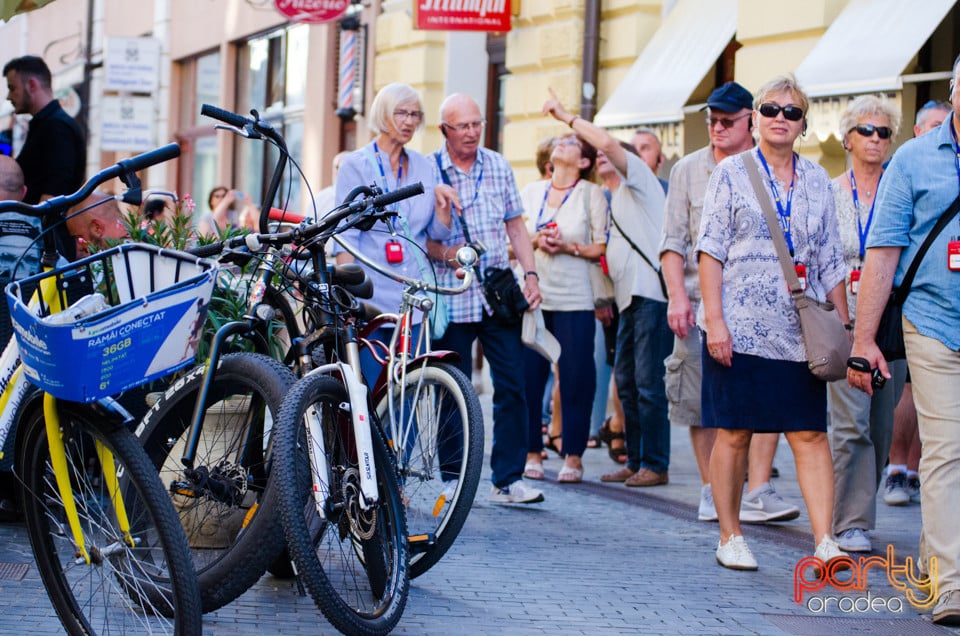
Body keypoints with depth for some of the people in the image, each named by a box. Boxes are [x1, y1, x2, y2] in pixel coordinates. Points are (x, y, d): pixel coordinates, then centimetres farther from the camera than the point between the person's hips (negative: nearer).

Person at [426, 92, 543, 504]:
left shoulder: (498, 166, 9)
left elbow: (515, 225, 14)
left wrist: (530, 274, 3)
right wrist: (444, 253, -19)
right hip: (452, 297, -3)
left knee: (512, 384, -2)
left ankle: (508, 479, 4)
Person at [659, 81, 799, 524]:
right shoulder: (689, 170, 10)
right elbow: (673, 240, 7)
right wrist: (677, 295, -6)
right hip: (700, 300, 1)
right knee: (702, 402, 3)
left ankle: (757, 492, -14)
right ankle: (712, 492, 14)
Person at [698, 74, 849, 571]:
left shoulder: (817, 182, 12)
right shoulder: (731, 173, 2)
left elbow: (831, 262, 14)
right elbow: (711, 249, -3)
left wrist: (843, 327, 9)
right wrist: (714, 320, -11)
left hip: (799, 333, 3)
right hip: (739, 327, -3)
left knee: (810, 434, -4)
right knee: (734, 433, 2)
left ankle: (824, 540, -6)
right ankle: (730, 537, 12)